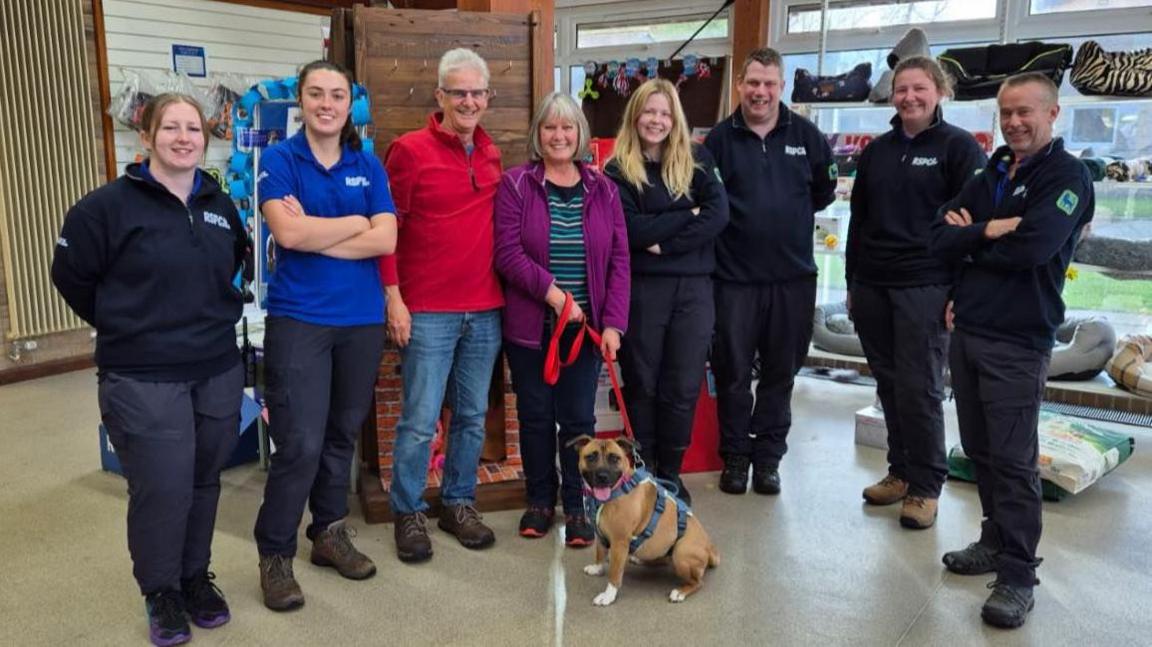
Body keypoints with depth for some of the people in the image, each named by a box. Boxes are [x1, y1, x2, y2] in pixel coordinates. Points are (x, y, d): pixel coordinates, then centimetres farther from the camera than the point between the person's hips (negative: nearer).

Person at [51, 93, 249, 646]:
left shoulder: (220, 205, 8)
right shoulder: (108, 205, -9)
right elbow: (71, 276, -2)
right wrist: (128, 328, 2)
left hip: (218, 371, 5)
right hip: (143, 379, -5)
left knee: (204, 484, 14)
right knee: (162, 490, -1)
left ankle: (196, 577, 33)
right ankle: (160, 592, 22)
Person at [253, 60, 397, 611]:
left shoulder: (368, 165, 7)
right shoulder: (278, 159, -2)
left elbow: (386, 240, -6)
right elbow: (287, 233, -17)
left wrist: (313, 233, -12)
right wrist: (355, 222, -7)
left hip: (362, 319, 4)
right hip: (298, 318, -4)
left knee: (343, 435, 14)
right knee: (301, 444, -6)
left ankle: (330, 532, 31)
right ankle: (275, 554, 12)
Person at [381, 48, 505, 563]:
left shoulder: (492, 156, 11)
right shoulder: (410, 150, -5)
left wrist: (503, 289, 10)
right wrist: (393, 297, -10)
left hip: (485, 310, 5)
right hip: (428, 311, -5)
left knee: (472, 417, 13)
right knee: (420, 421, 0)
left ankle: (459, 504, 28)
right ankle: (407, 512, 18)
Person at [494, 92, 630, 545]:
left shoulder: (602, 189, 5)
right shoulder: (515, 184, -2)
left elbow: (619, 259, 2)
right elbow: (507, 252, -11)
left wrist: (613, 323, -7)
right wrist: (551, 291, -22)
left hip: (586, 325, 1)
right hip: (530, 325, -1)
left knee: (578, 418, 6)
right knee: (535, 415, 10)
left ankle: (576, 506, 22)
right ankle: (540, 499, 28)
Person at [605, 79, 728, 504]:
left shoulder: (697, 161, 8)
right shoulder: (618, 170, 1)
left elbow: (718, 215, -6)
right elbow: (634, 231, -13)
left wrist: (665, 244, -13)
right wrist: (688, 215, -8)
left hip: (694, 287, 2)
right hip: (641, 289, -2)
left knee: (684, 387, 6)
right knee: (642, 385, 7)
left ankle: (670, 474, 23)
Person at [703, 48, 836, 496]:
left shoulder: (805, 134, 4)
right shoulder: (720, 138, 1)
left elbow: (825, 189, 14)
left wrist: (794, 214, 8)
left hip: (792, 276, 2)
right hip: (734, 276, -1)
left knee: (780, 371, 10)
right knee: (733, 370, 6)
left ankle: (768, 457, 24)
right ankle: (735, 455, 21)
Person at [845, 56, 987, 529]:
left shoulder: (960, 147, 0)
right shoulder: (876, 151, 15)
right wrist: (852, 284, 14)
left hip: (926, 289, -5)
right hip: (871, 288, 5)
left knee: (919, 389, -5)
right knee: (889, 386, 10)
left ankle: (925, 487, 8)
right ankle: (901, 472, 23)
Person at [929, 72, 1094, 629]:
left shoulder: (1067, 177, -5)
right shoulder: (989, 176, 15)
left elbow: (1029, 250, -21)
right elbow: (940, 236, 3)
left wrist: (970, 239, -4)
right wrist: (989, 231, -14)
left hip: (1018, 341, -7)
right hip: (967, 331, 7)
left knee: (1013, 460, -5)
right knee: (979, 449, 14)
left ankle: (1018, 575, 4)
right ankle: (996, 541, 28)